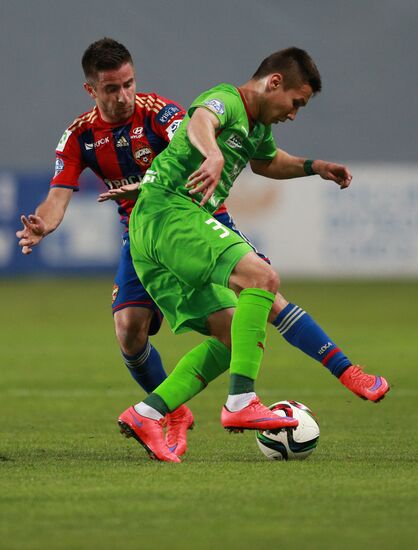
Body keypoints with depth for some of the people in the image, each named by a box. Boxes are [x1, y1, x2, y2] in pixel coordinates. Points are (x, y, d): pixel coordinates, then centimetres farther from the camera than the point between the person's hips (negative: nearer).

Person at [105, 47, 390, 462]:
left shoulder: (257, 127, 20)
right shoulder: (226, 100, -10)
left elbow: (265, 161, 43)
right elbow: (199, 121, -35)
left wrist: (312, 166, 26)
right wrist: (214, 154, -57)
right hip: (168, 211, -10)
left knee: (233, 335, 4)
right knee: (261, 276, -25)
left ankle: (145, 415, -2)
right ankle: (241, 404, -31)